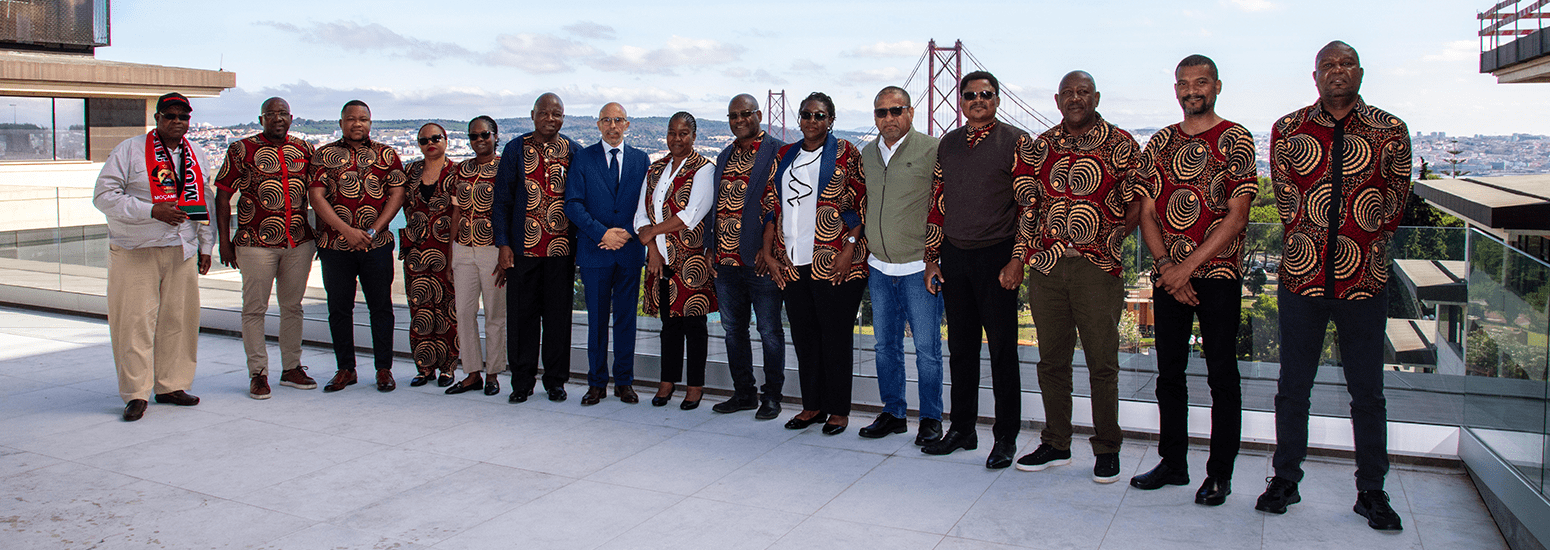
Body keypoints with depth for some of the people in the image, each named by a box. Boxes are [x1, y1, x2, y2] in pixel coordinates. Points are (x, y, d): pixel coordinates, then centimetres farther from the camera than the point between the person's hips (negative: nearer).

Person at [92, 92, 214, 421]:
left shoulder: (197, 157, 13)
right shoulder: (130, 151, -3)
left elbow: (206, 204, 18)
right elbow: (103, 196, -8)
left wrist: (205, 246, 12)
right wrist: (153, 211, -18)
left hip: (182, 251, 4)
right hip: (135, 252, -4)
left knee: (179, 319, 5)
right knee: (136, 321, -4)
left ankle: (171, 385, 17)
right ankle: (136, 395, 4)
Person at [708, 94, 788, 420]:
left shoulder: (777, 152, -5)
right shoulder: (724, 157, 17)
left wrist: (770, 249, -16)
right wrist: (713, 248, 12)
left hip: (760, 260, -7)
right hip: (726, 261, 7)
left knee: (770, 332, 4)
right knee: (733, 330, 14)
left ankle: (771, 395, 16)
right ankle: (744, 393, 26)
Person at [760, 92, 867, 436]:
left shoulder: (845, 154, 1)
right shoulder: (785, 156, 15)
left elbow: (861, 204, -4)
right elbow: (772, 206, 13)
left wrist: (850, 247, -14)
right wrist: (768, 253, 6)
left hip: (834, 264, -5)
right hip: (791, 263, 5)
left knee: (836, 336, 1)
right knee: (803, 335, 9)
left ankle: (839, 409, 12)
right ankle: (812, 404, 21)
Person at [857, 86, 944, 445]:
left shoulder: (930, 150, -6)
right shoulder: (867, 154, 11)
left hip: (919, 267, -5)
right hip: (879, 267, 5)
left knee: (927, 347, -1)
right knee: (886, 345, 11)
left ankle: (931, 418, 12)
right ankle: (893, 413, 23)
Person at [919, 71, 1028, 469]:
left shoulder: (1016, 141, -2)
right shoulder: (947, 145, 12)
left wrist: (1017, 260, -11)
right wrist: (931, 259, 11)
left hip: (996, 256, -4)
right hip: (954, 256, 5)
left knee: (1002, 348, 0)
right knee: (960, 347, 11)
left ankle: (1006, 437, 11)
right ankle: (962, 429, 22)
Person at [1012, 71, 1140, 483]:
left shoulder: (1120, 144, 1)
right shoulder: (1038, 147, 11)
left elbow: (1138, 204, 3)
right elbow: (1026, 205, 13)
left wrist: (1111, 241, -6)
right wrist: (1019, 256, 5)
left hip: (1098, 268, -3)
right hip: (1046, 267, 3)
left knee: (1102, 363, 2)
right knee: (1052, 360, 10)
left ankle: (1107, 449, 16)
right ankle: (1055, 444, 23)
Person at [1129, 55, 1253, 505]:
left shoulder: (1235, 139, -2)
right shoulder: (1160, 143, 11)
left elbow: (1236, 215, -9)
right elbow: (1147, 213, 8)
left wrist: (1188, 266, -14)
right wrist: (1166, 267, -6)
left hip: (1218, 273, -4)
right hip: (1168, 275, 4)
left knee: (1222, 375, 1)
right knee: (1169, 372, 10)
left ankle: (1219, 474, 11)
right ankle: (1172, 463, 23)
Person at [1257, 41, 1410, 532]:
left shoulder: (1390, 132, 3)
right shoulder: (1287, 130, 5)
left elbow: (1395, 205, 6)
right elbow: (1285, 198, 6)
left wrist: (1363, 252, 2)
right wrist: (1309, 246, 2)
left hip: (1364, 281, 0)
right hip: (1302, 276, 0)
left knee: (1367, 391, 7)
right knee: (1293, 385, 8)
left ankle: (1372, 492, 19)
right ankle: (1285, 480, 21)